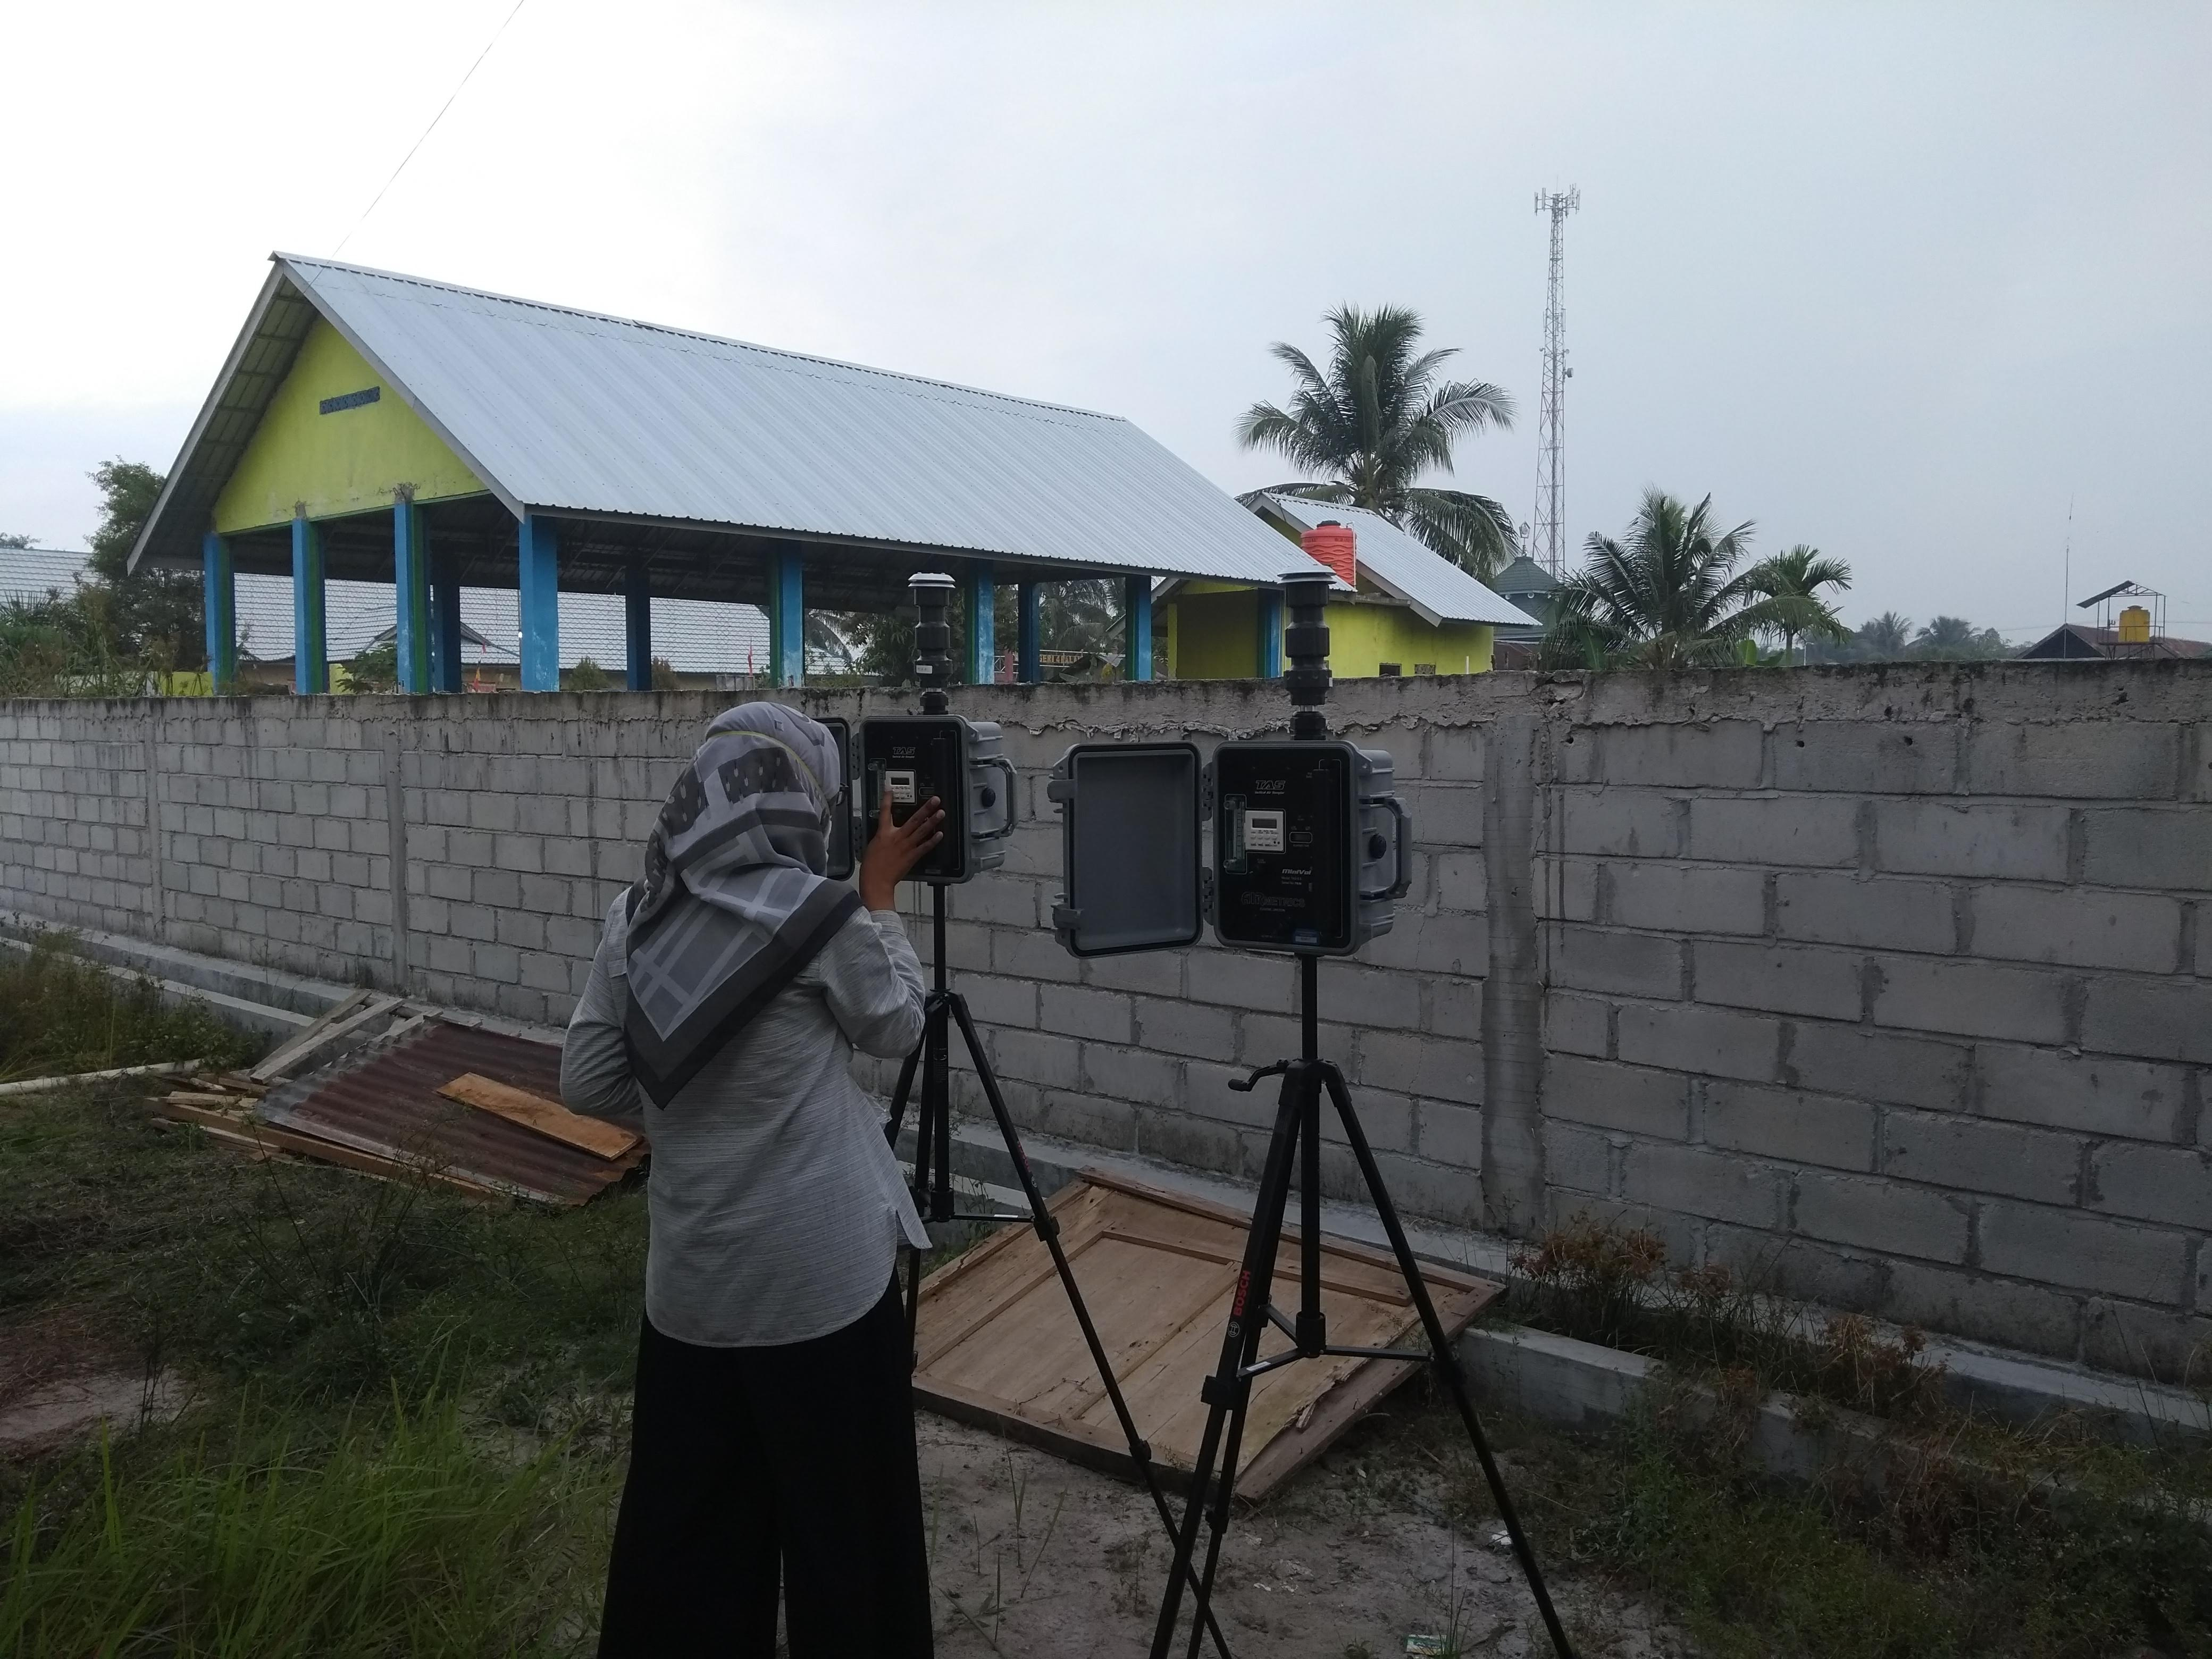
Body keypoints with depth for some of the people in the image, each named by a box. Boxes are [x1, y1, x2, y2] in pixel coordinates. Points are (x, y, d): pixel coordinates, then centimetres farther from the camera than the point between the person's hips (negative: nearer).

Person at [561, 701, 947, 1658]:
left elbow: (585, 1083, 4)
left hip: (689, 1274, 5)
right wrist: (880, 895, 9)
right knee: (840, 1512, 11)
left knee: (686, 1512, 17)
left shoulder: (639, 916, 0)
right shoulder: (821, 915, -14)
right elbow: (896, 1029, 3)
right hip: (822, 1274, -5)